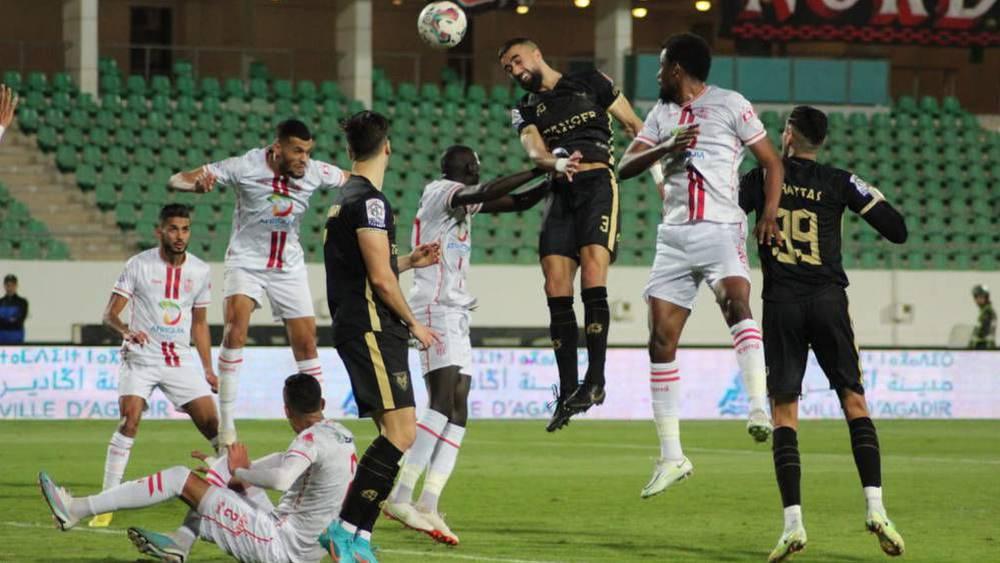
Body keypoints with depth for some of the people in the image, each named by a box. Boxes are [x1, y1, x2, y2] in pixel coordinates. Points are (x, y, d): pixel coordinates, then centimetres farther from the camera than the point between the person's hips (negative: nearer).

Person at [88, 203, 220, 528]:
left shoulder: (200, 271, 6)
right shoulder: (139, 265, -5)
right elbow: (110, 313, -6)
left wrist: (208, 370, 14)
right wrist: (126, 331, -27)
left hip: (180, 360, 4)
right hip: (140, 358, -3)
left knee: (211, 422, -4)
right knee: (130, 419, -21)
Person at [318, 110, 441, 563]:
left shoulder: (346, 197, 18)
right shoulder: (369, 200, -13)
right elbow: (380, 279, -17)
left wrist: (409, 261, 26)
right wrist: (414, 324, -6)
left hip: (354, 327, 10)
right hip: (372, 327, -10)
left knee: (394, 434, 10)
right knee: (400, 432, -14)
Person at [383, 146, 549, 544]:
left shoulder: (464, 200, 19)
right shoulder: (439, 193, -7)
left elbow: (517, 203, 20)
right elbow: (487, 193, -24)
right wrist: (540, 169, -23)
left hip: (456, 314, 10)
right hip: (436, 308, -10)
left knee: (457, 411, 1)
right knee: (443, 402, -20)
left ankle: (428, 507, -5)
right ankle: (400, 497, -24)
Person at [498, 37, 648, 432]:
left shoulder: (589, 83, 11)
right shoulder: (526, 110, 19)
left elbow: (634, 126, 12)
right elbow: (534, 151, -2)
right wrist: (557, 163, -25)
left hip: (598, 183, -4)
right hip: (560, 193, 4)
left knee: (592, 279, -19)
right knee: (556, 291, -5)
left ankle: (595, 380, -19)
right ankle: (567, 391, -1)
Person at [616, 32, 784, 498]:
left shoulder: (730, 105, 3)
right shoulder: (662, 113, 18)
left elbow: (772, 162, 3)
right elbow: (625, 167, 10)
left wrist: (769, 214, -13)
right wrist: (666, 148, -8)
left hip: (720, 230, -6)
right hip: (673, 236, 6)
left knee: (735, 301, -34)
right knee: (661, 340, 0)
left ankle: (759, 408, -45)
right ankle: (671, 456, 7)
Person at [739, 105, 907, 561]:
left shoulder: (762, 179, 3)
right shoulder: (839, 183, 3)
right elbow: (898, 232, 3)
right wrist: (878, 201, 22)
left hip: (780, 303, 0)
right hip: (828, 300, 0)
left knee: (783, 411, 1)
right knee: (854, 400, 6)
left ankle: (793, 521, -9)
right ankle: (875, 506, -9)